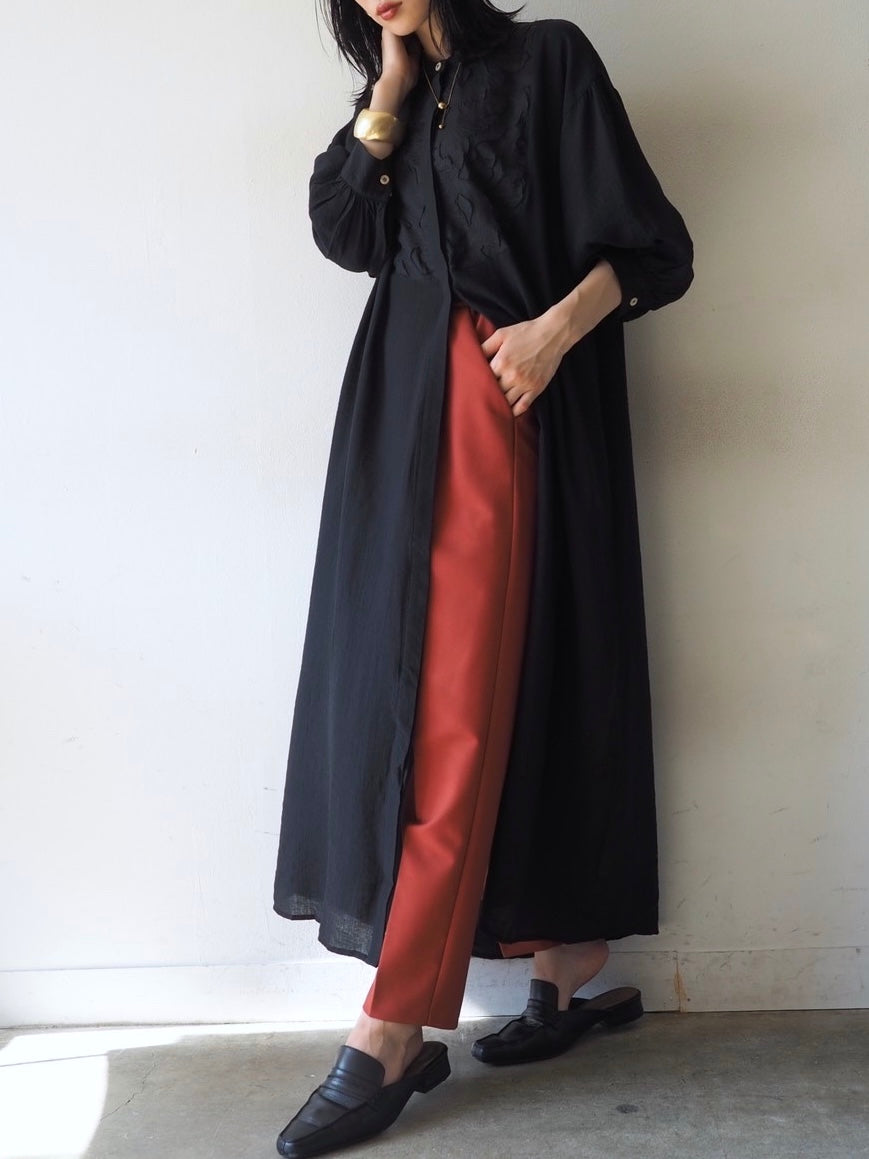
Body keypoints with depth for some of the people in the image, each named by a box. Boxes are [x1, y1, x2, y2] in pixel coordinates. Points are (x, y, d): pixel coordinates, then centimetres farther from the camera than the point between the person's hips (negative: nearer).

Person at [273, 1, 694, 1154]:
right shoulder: (398, 94, 21)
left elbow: (649, 245, -2)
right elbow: (342, 230, 6)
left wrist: (557, 325, -17)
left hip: (508, 407, -6)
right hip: (406, 406, 7)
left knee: (458, 707, -10)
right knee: (402, 676, 3)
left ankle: (391, 1035, -6)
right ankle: (579, 970, 15)